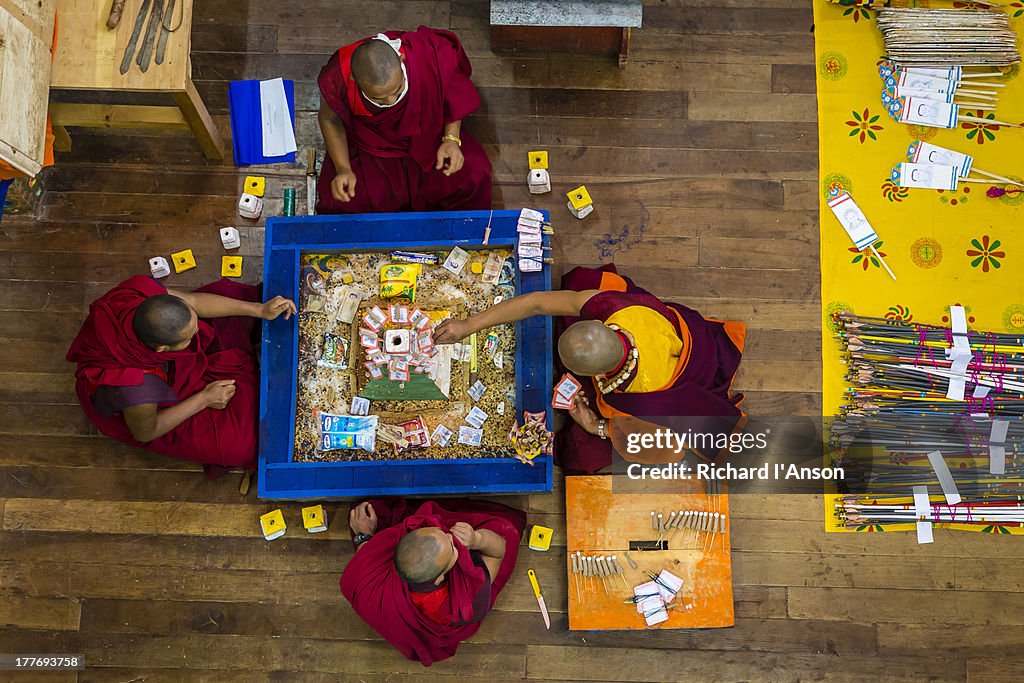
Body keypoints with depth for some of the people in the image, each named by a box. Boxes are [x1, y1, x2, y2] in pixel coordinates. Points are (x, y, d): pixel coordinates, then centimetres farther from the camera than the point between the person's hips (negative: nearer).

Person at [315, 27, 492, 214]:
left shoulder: (432, 56, -32)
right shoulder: (337, 78, -32)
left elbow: (454, 97, -9)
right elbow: (330, 119, -8)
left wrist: (451, 139, -23)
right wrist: (343, 169, -19)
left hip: (428, 138, 1)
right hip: (369, 148, 0)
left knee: (474, 173, -21)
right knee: (341, 203, -22)